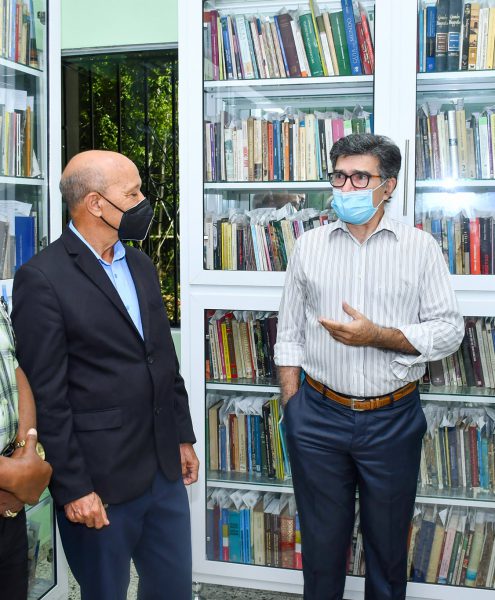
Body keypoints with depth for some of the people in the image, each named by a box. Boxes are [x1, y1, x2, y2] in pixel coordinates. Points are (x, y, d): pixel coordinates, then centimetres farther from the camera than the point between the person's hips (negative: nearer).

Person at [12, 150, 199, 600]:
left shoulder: (140, 264, 9)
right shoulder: (42, 278, -14)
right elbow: (47, 394, -15)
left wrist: (184, 437, 15)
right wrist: (73, 487, -14)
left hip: (164, 467, 7)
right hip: (100, 479, -7)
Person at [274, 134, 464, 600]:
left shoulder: (420, 248, -2)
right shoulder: (309, 247, 3)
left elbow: (449, 331, -6)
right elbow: (289, 336, 6)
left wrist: (377, 336, -19)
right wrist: (291, 409, 1)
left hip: (393, 419, -1)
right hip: (319, 416, 1)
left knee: (388, 542, 15)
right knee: (322, 541, 14)